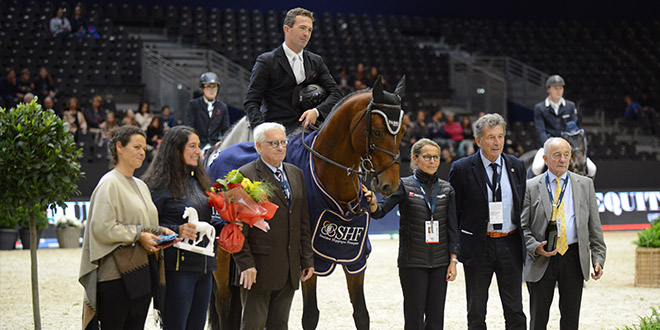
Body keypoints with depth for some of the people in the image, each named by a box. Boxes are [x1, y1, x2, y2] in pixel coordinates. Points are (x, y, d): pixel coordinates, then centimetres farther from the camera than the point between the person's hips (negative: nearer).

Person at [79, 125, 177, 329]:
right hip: (116, 274, -8)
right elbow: (102, 228, -17)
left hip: (141, 273, 8)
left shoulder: (140, 186, 19)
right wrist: (137, 235, -16)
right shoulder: (109, 184, -8)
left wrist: (160, 231, 7)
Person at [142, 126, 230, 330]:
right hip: (178, 267, -8)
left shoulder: (199, 180, 15)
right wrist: (177, 231, -26)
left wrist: (226, 223, 6)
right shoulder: (160, 183, -9)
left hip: (204, 266, 8)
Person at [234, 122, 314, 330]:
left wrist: (307, 259, 12)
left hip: (290, 270, 6)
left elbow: (304, 222, 16)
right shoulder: (246, 176, -8)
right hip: (259, 268, -6)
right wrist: (245, 264, -16)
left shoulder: (296, 174, 13)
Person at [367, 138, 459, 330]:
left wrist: (453, 260, 1)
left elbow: (452, 226, 8)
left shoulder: (446, 189, 8)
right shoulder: (404, 186, -1)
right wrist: (373, 203, -35)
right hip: (412, 262, -3)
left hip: (440, 263, 3)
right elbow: (380, 211, -12)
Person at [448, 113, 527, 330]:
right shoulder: (462, 169, -4)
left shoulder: (516, 166, 6)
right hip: (478, 245, -2)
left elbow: (523, 206, 12)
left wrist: (525, 243, 8)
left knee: (515, 312, 6)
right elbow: (452, 211, -1)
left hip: (510, 245, 3)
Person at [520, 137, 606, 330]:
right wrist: (535, 247, -16)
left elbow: (594, 226, 8)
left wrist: (598, 258, 1)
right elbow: (523, 226, 2)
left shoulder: (585, 185, 8)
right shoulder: (531, 187, 2)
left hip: (573, 258, 1)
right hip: (541, 259, -1)